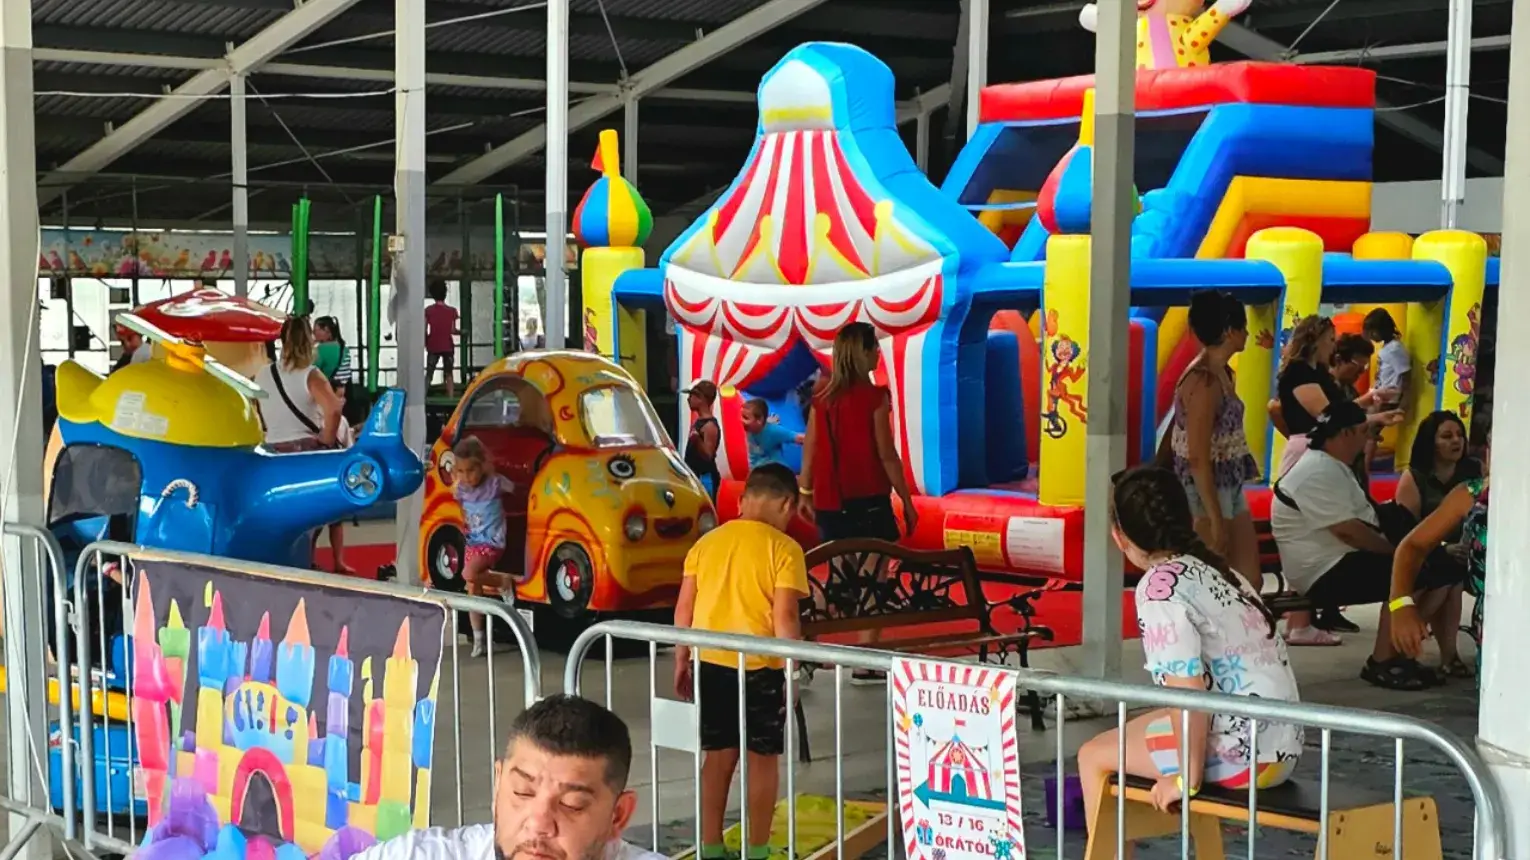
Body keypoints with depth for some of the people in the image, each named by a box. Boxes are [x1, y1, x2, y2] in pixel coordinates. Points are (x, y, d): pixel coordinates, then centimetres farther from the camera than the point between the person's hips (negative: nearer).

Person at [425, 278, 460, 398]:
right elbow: (452, 330, -7)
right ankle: (451, 397, 3)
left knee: (429, 374, 4)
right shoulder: (451, 311, -5)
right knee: (449, 374, 9)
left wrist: (426, 343, 9)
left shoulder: (428, 311, -4)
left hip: (433, 346, 0)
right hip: (447, 346, 0)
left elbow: (424, 330, -5)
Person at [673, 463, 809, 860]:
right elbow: (784, 616, -13)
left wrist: (681, 662, 14)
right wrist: (792, 671, -7)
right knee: (762, 757, 8)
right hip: (760, 666, -4)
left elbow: (684, 608, 6)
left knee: (719, 754, 14)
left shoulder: (707, 542, 7)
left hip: (710, 662, 5)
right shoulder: (784, 548, -8)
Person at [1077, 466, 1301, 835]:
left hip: (1240, 752, -8)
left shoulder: (1158, 586, -11)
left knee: (1093, 756, 8)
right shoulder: (1213, 570, 13)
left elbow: (1188, 690, -20)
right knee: (1124, 736, 27)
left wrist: (1187, 777, -12)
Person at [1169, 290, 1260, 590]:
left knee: (1249, 581, 11)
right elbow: (1198, 458, -22)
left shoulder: (1222, 373, 10)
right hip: (1205, 492, -10)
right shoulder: (1204, 380, -20)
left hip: (1229, 488, 10)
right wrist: (1215, 519, -22)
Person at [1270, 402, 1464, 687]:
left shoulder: (1333, 467, 18)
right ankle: (1380, 663, -19)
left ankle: (1396, 653, 6)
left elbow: (1360, 521, 20)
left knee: (1440, 573, 5)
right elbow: (1347, 531, -25)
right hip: (1326, 571, -11)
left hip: (1343, 561, 11)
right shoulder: (1319, 472, -18)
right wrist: (1397, 550, -14)